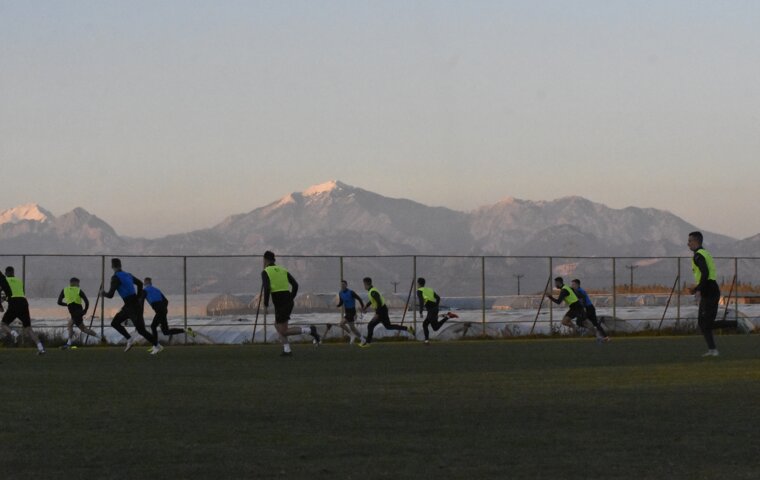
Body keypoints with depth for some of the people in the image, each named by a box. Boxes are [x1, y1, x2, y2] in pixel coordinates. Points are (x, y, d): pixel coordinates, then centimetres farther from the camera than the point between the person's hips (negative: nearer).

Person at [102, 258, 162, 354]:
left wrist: (104, 293, 4)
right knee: (115, 323, 13)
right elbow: (140, 283, 25)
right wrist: (138, 297, 29)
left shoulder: (116, 277, -16)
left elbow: (110, 295, -19)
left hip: (133, 307, -9)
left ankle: (157, 346, 5)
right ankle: (129, 339, 11)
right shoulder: (128, 275, 10)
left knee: (140, 329, -3)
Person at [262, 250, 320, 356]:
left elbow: (266, 288, -19)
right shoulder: (283, 270, 16)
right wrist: (290, 299, 16)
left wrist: (265, 304, -8)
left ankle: (310, 330, -13)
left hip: (280, 304, -7)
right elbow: (295, 285, 8)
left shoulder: (265, 272, -3)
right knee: (277, 325, 23)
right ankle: (286, 350, 12)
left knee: (283, 331, -1)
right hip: (288, 302, 7)